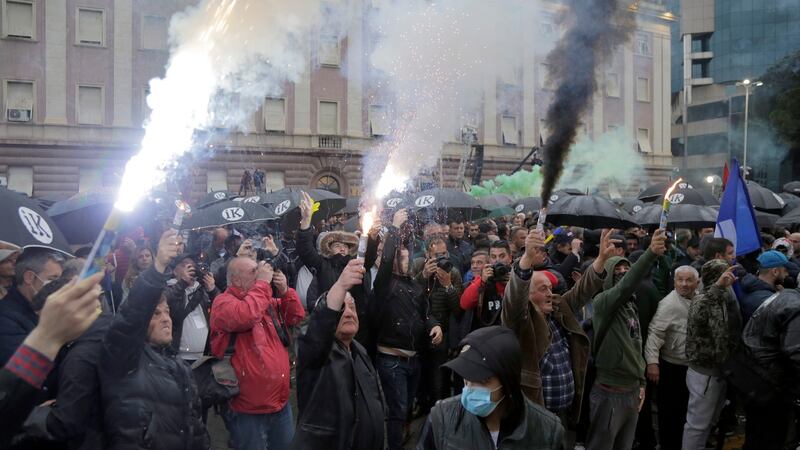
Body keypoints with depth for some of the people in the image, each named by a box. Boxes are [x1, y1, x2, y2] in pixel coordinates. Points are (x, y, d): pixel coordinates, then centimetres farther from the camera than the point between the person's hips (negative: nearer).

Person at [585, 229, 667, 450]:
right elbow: (625, 286, -35)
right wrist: (651, 253, -46)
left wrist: (641, 383, 17)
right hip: (610, 392, -8)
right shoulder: (602, 301, -13)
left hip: (632, 390, 8)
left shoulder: (631, 305, 12)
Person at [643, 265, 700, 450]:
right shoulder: (669, 304, -18)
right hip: (672, 367, -7)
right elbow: (655, 333, -24)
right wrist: (652, 362, -31)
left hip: (692, 366, 7)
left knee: (684, 409, 20)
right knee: (670, 411, 5)